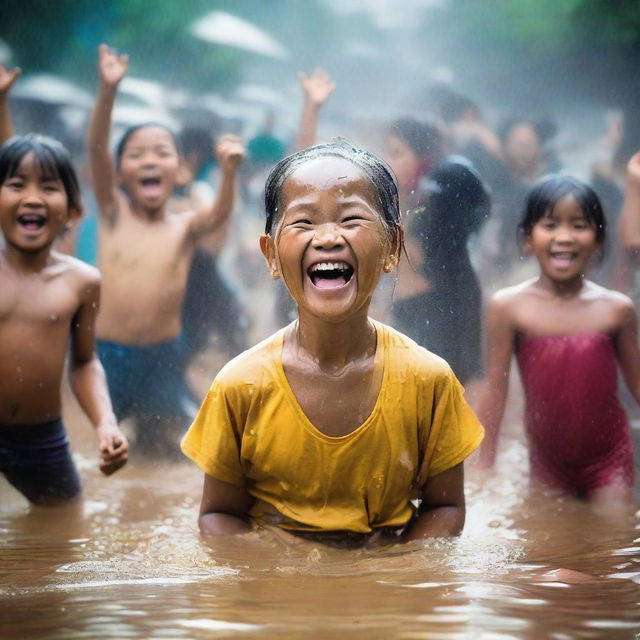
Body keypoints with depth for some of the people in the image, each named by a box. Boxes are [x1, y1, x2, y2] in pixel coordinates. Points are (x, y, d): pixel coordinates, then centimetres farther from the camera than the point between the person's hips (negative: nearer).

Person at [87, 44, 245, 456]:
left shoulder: (186, 227, 0)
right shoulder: (114, 212, -2)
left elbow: (220, 214, -22)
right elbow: (97, 149, -16)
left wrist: (229, 172, -43)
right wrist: (109, 89, -32)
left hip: (163, 355, 1)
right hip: (107, 351, -1)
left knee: (165, 444, 9)